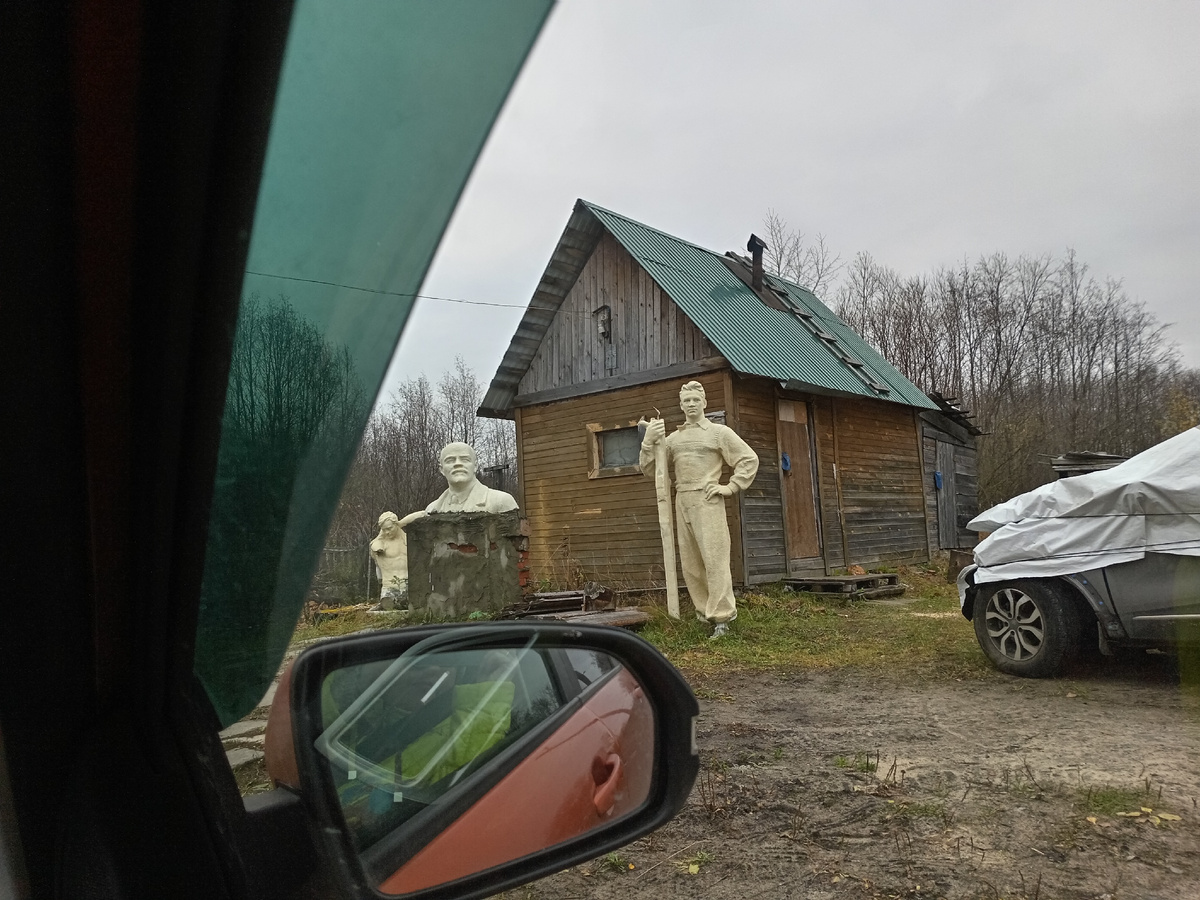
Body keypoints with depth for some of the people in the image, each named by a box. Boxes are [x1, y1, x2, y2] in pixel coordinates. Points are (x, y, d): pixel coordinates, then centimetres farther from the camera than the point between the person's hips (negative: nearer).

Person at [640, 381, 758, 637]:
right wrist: (649, 441, -1)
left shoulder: (719, 432, 5)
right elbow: (649, 469, 14)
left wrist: (730, 487, -2)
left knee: (714, 558, -9)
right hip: (682, 502, 5)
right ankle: (705, 611, 17)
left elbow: (749, 459, 5)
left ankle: (721, 616, -4)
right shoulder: (673, 438, 16)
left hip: (707, 501, -5)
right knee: (689, 562, 5)